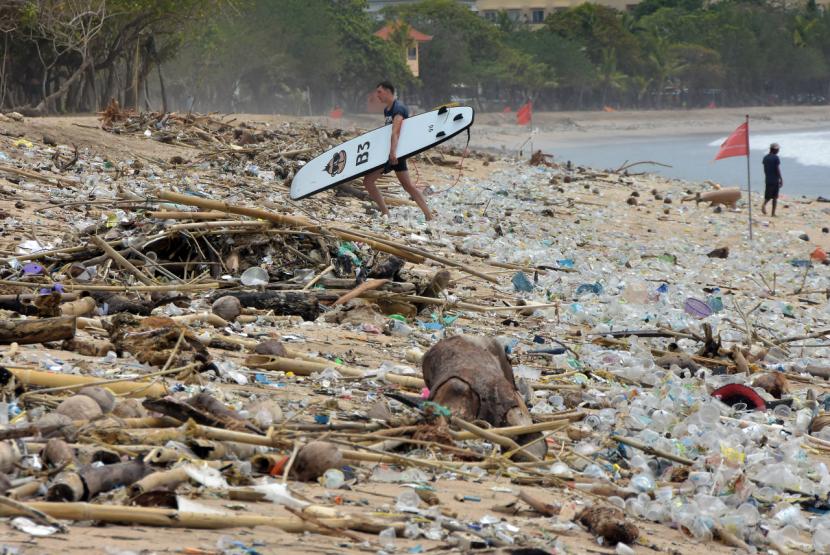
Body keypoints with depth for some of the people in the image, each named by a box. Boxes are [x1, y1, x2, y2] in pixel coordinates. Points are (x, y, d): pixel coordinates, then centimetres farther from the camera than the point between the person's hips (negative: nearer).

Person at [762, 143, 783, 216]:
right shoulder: (776, 158, -12)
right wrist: (781, 179, -8)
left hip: (768, 180, 5)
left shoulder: (765, 158, 7)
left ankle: (764, 204, -15)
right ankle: (773, 213, 3)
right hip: (775, 180, -5)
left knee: (768, 196, 14)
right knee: (775, 197, 3)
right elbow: (778, 169, -14)